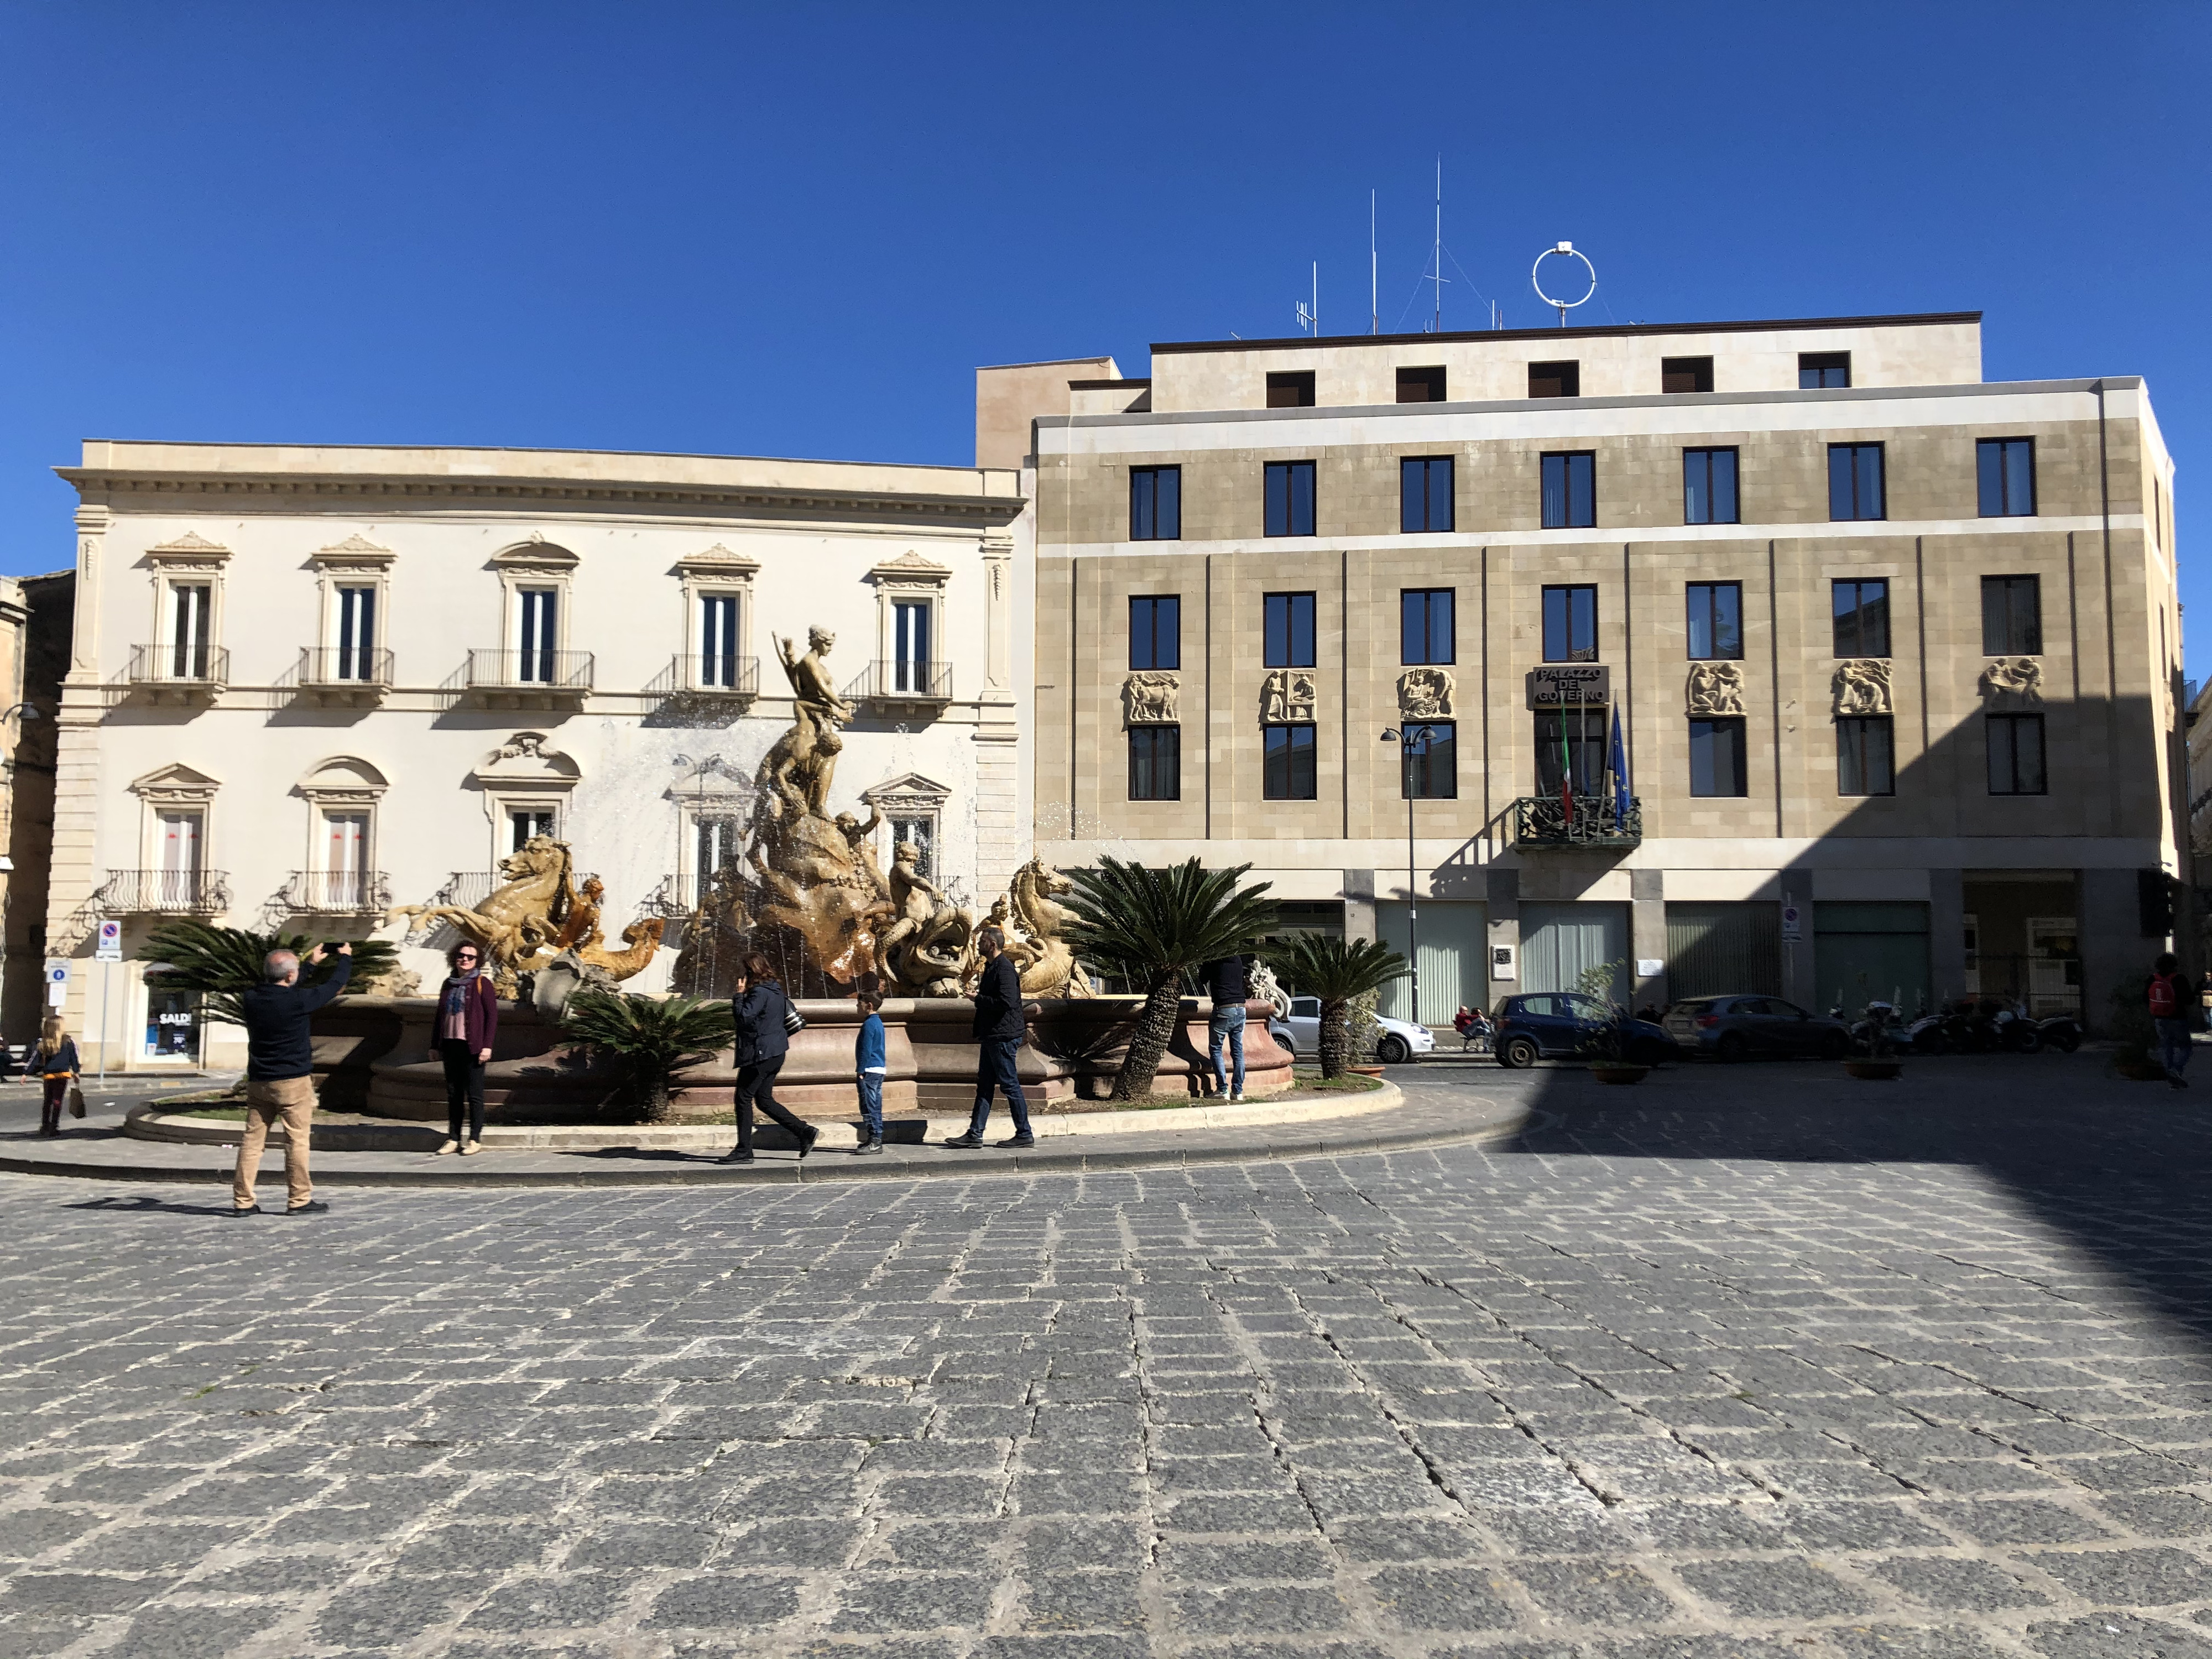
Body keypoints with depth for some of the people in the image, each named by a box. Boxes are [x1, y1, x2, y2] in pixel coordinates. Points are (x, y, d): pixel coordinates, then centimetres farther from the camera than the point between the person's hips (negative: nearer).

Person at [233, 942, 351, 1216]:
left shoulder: (252, 999, 0)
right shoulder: (299, 1000, -16)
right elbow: (335, 985, 0)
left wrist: (311, 963, 31)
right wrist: (346, 957, 19)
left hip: (258, 1082, 6)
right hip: (293, 1082, -6)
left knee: (252, 1139, 8)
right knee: (297, 1141, 2)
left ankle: (242, 1200, 10)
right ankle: (299, 1200, 7)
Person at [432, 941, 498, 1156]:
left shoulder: (482, 983, -3)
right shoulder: (448, 984, 14)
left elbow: (492, 1015, -7)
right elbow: (440, 1015, 19)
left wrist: (487, 1046, -13)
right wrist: (436, 1045, 15)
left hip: (472, 1047, -6)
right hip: (450, 1045, 6)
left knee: (474, 1094, -1)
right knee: (453, 1094, 9)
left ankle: (475, 1140, 4)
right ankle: (453, 1139, 14)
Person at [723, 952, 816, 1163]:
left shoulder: (759, 993, -17)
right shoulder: (776, 990, 12)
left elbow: (743, 1018, -23)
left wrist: (740, 994, -16)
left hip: (760, 1054, -10)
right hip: (776, 1053, 10)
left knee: (743, 1099, 0)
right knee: (765, 1099, 15)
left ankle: (744, 1151, 4)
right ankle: (805, 1132, 9)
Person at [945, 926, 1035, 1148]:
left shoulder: (1004, 969, -16)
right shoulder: (991, 967, 16)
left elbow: (1007, 1002, -26)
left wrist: (979, 999, -14)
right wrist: (977, 1028, 19)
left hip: (1003, 1038, -10)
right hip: (991, 1037, 10)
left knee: (1010, 1085, -3)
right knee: (984, 1086, 10)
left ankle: (1024, 1135, 5)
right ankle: (975, 1135, 13)